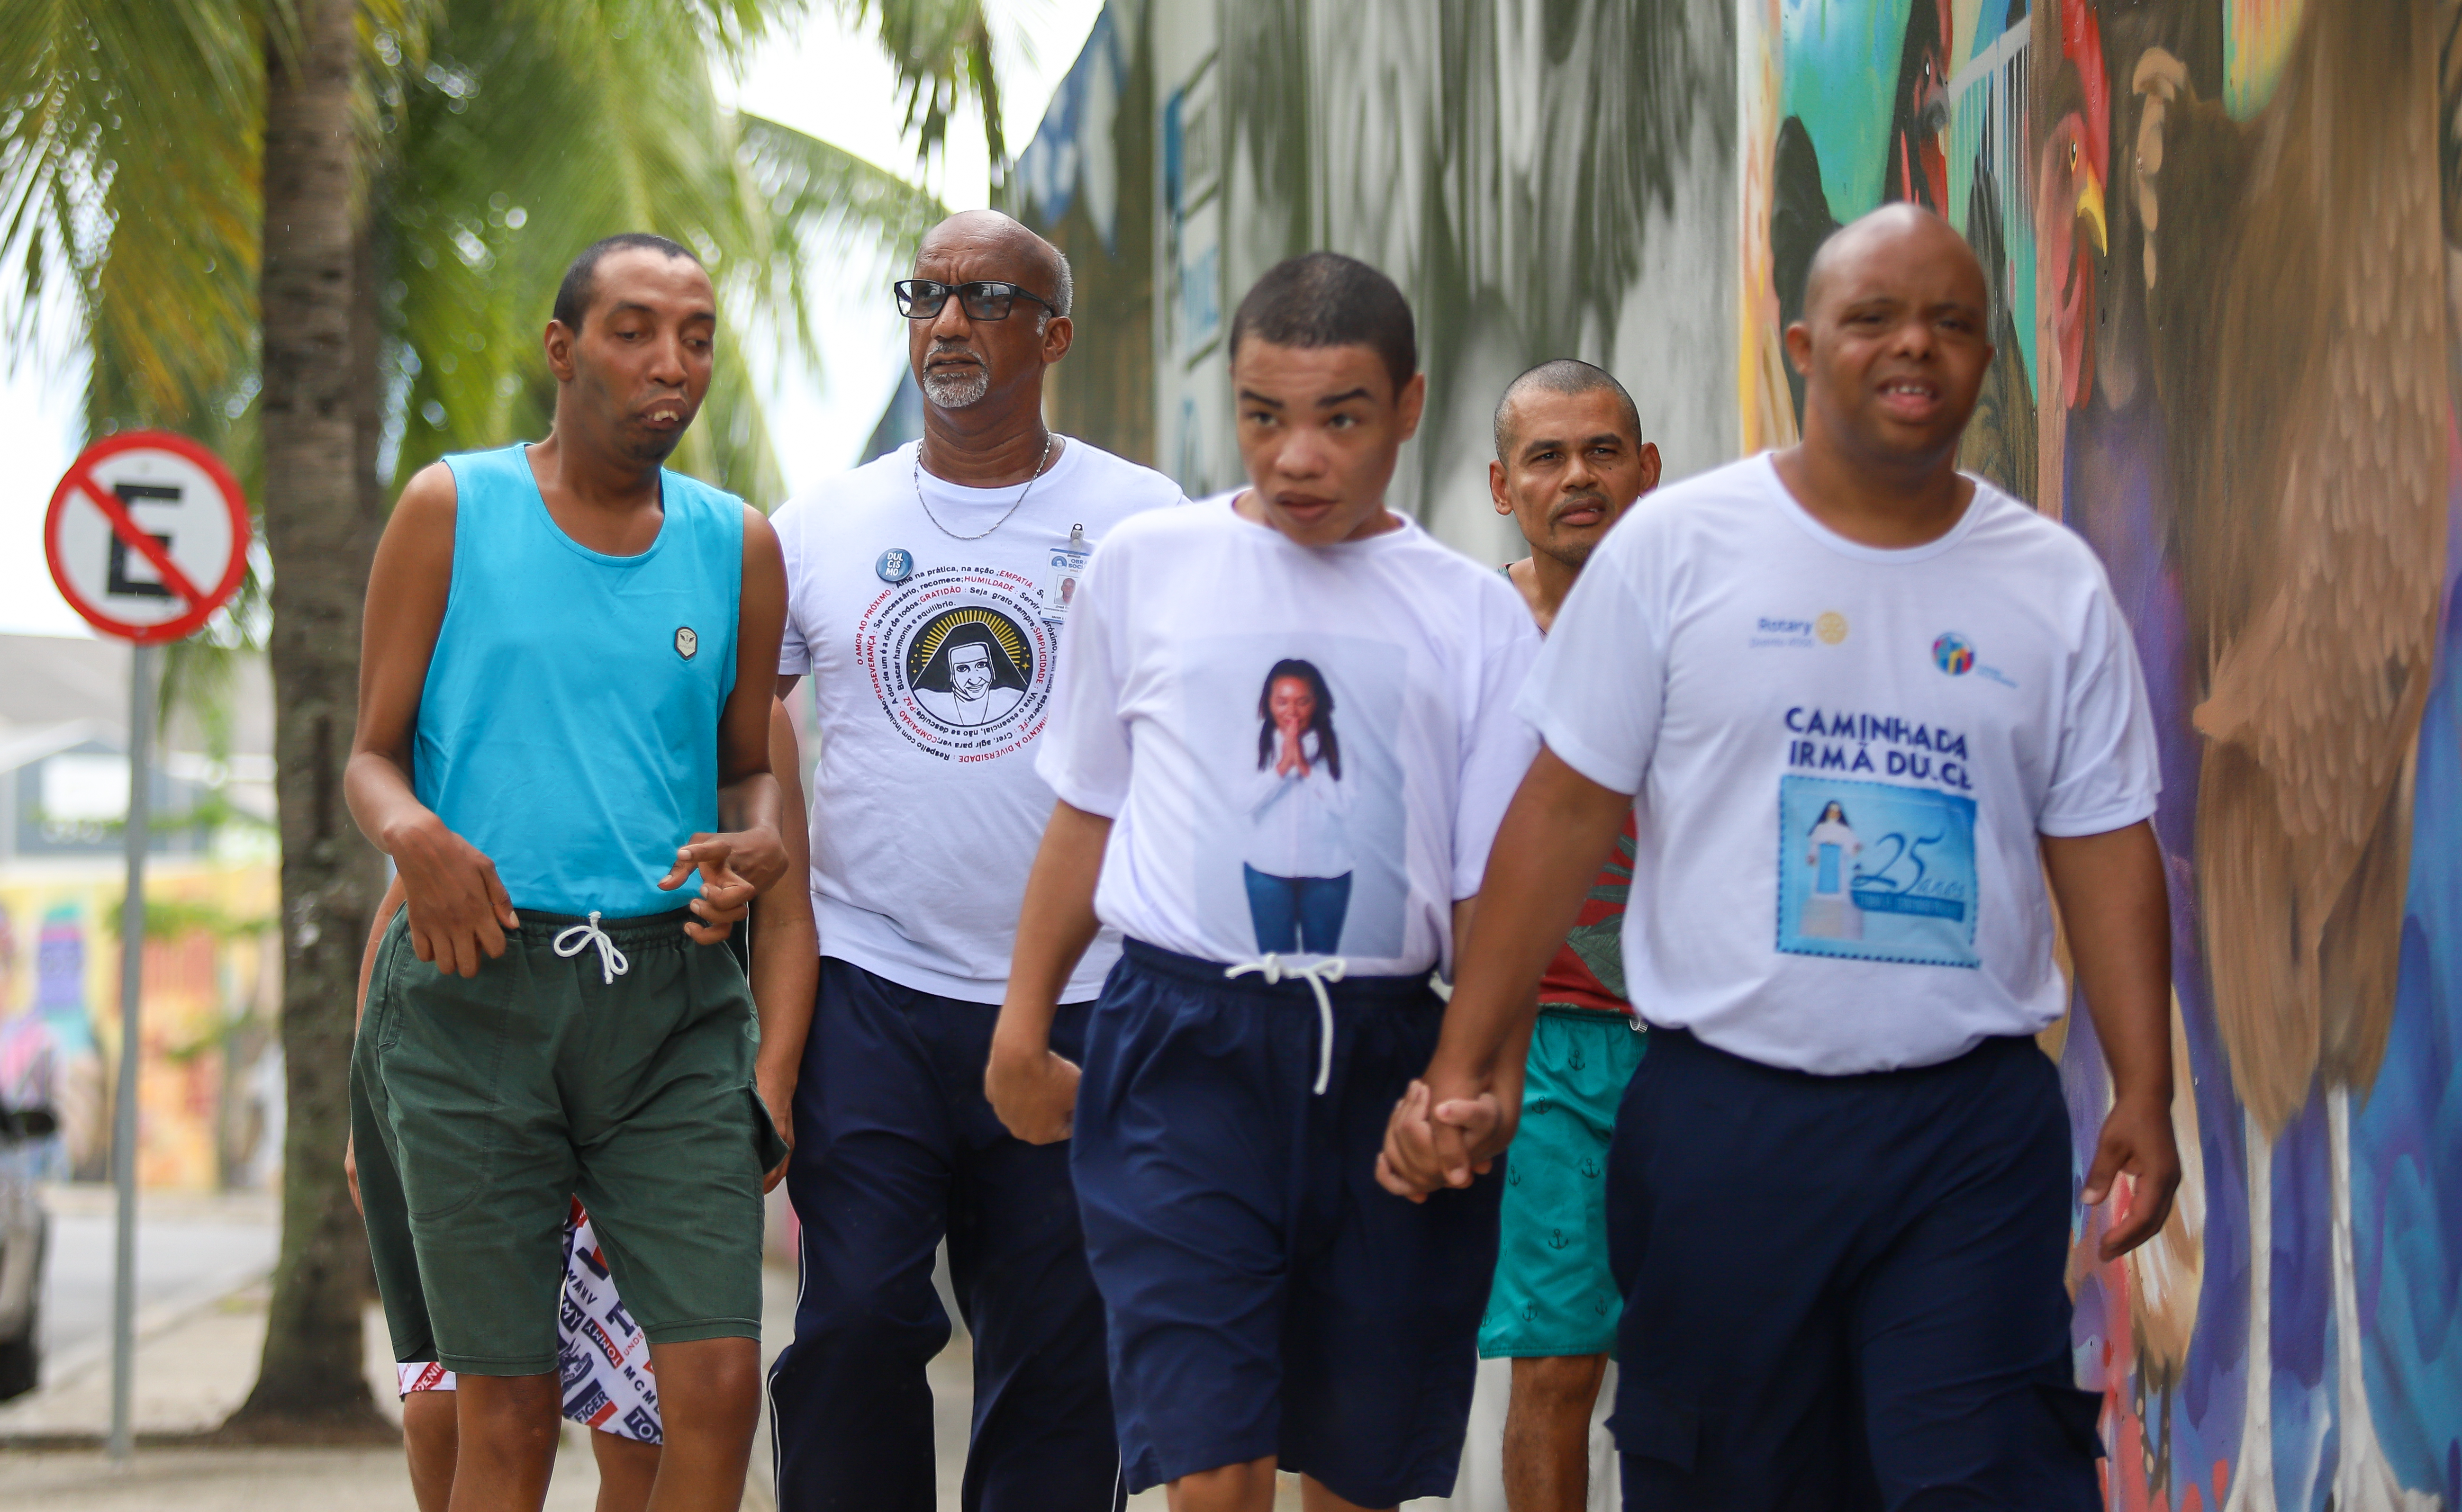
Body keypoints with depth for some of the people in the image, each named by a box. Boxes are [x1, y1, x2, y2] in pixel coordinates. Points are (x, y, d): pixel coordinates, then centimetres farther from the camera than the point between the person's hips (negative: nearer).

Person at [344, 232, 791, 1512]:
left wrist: (755, 847, -5)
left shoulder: (738, 547, 11)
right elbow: (373, 754, 6)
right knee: (508, 1409, -1)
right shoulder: (452, 510, 4)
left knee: (718, 1385, -9)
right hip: (476, 987, -2)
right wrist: (413, 834, -16)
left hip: (668, 995, 2)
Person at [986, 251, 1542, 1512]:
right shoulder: (1146, 567, 8)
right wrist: (1023, 1030, 16)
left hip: (1382, 1056, 1)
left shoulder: (1474, 616, 6)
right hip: (1184, 1042, -1)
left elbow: (1494, 883, 4)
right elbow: (1086, 815, 17)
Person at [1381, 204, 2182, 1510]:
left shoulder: (2055, 583, 7)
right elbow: (1563, 814, 1)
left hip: (1974, 1122, 1)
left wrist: (2143, 1091, -2)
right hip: (1725, 1114, -1)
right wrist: (1461, 1073, -3)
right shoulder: (1677, 546, 1)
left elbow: (2104, 848, 9)